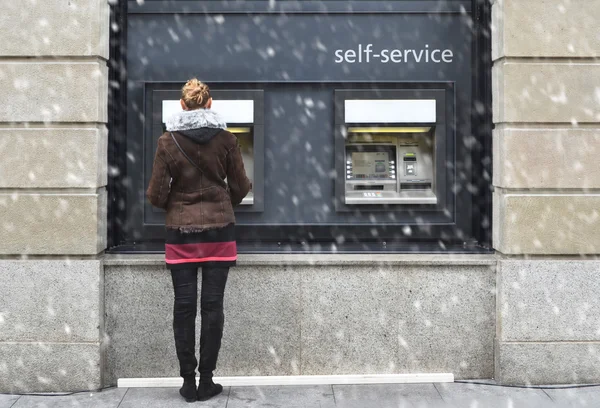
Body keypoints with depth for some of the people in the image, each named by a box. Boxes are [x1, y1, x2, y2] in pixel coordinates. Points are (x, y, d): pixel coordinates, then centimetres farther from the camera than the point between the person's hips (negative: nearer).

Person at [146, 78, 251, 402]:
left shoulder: (167, 141, -4)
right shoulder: (226, 139, -2)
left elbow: (156, 195, -4)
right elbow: (240, 188, 4)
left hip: (181, 233, 0)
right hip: (219, 231, 1)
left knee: (184, 306, 6)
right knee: (212, 305, 5)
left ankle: (188, 381, 13)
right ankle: (206, 381, 13)